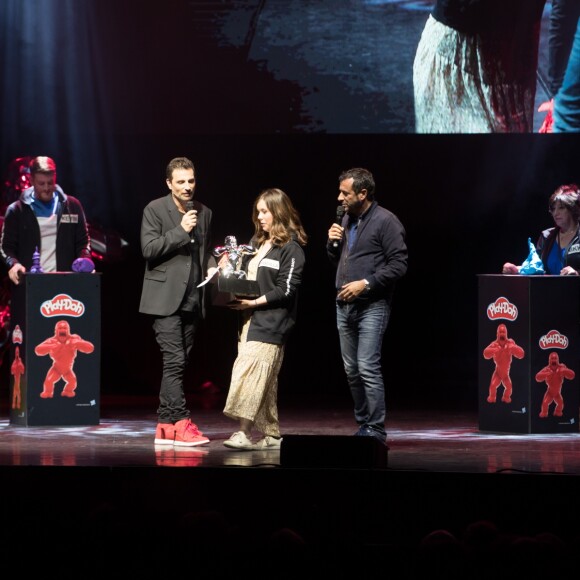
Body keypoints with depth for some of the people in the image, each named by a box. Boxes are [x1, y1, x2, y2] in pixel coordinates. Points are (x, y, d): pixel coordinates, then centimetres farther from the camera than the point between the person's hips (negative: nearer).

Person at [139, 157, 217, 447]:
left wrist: (211, 266, 5)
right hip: (166, 298, -6)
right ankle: (182, 424, -16)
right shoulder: (155, 210, -3)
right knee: (174, 361, -13)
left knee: (178, 363, 7)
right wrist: (181, 230, -18)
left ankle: (165, 427, 11)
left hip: (192, 300, 6)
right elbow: (148, 249, -12)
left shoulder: (204, 213, 13)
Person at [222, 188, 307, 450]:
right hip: (250, 319, 8)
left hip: (270, 321, -8)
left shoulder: (291, 248, -6)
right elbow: (244, 277, 21)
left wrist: (255, 302, -17)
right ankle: (270, 434, 12)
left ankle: (244, 432, -20)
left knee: (249, 373, -16)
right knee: (264, 379, 8)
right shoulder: (256, 243, 18)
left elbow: (286, 290, -12)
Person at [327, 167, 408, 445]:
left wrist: (366, 283, -18)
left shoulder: (385, 221, -9)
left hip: (372, 306, -8)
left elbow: (399, 264, -14)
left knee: (368, 368, -12)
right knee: (352, 370, 10)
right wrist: (332, 242, 4)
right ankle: (363, 424, 18)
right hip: (344, 305, 8)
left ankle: (376, 429, -8)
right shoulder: (347, 220, 16)